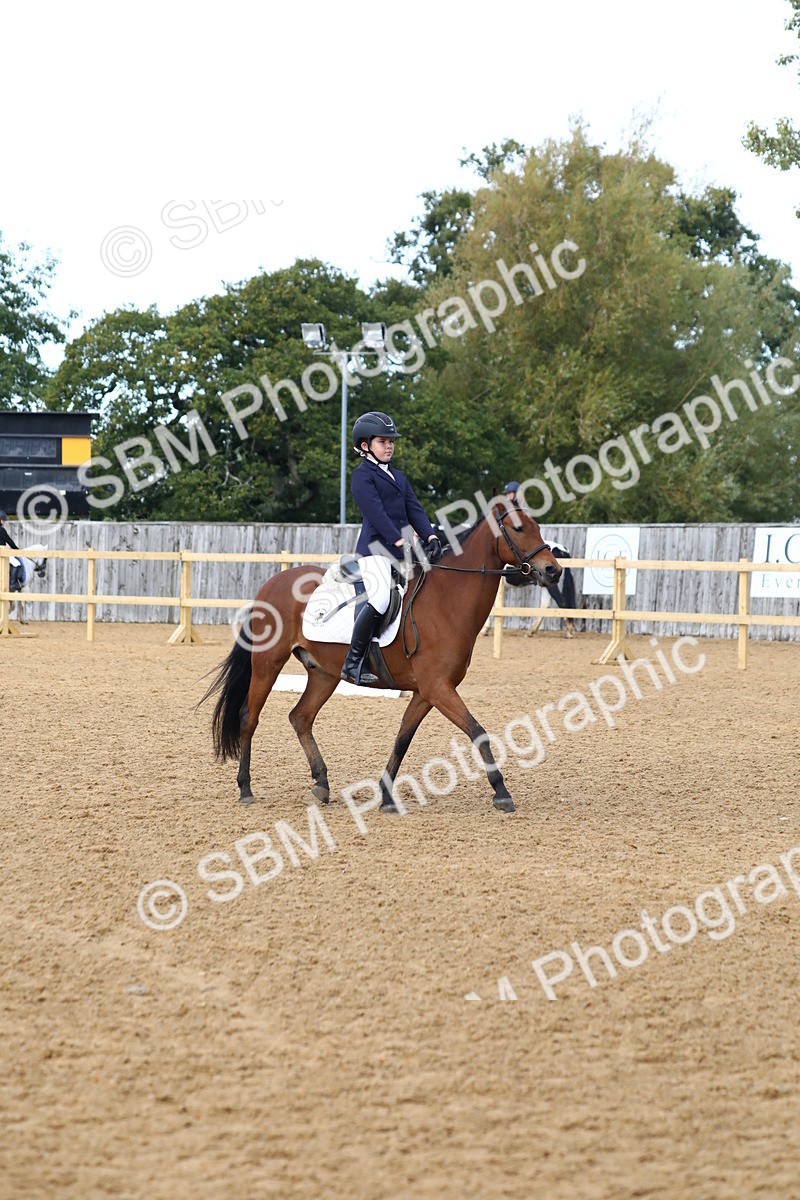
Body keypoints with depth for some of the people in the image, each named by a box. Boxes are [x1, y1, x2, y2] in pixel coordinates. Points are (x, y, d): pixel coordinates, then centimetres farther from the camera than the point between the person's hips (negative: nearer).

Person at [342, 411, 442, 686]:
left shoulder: (398, 477, 22)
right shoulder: (362, 475, -3)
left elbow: (414, 509, 12)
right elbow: (375, 512, -15)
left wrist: (430, 537, -6)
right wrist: (400, 543, -24)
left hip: (399, 548, 9)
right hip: (375, 547, -9)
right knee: (379, 599, -25)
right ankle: (353, 663, -19)